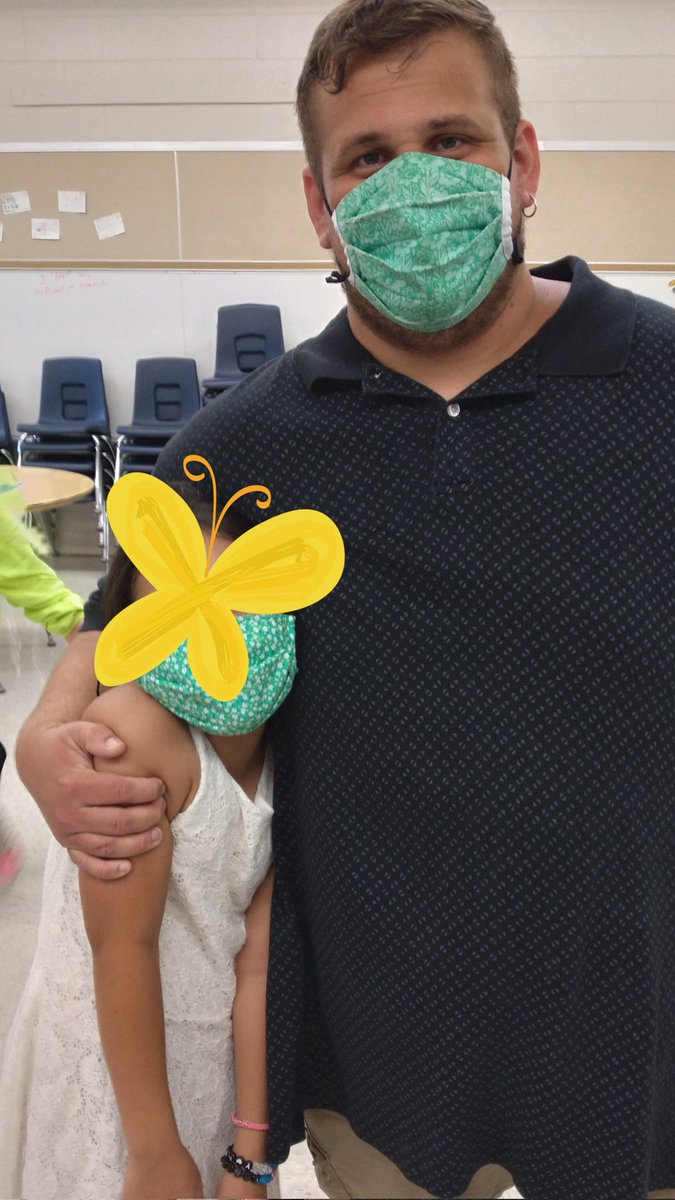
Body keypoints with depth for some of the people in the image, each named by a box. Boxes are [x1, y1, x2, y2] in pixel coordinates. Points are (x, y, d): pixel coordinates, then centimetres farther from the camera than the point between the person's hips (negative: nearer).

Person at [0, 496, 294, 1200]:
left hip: (216, 1053, 5)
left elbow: (255, 965, -9)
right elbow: (122, 947, -23)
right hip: (111, 1061, -5)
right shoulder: (133, 734, -27)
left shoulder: (283, 763, -9)